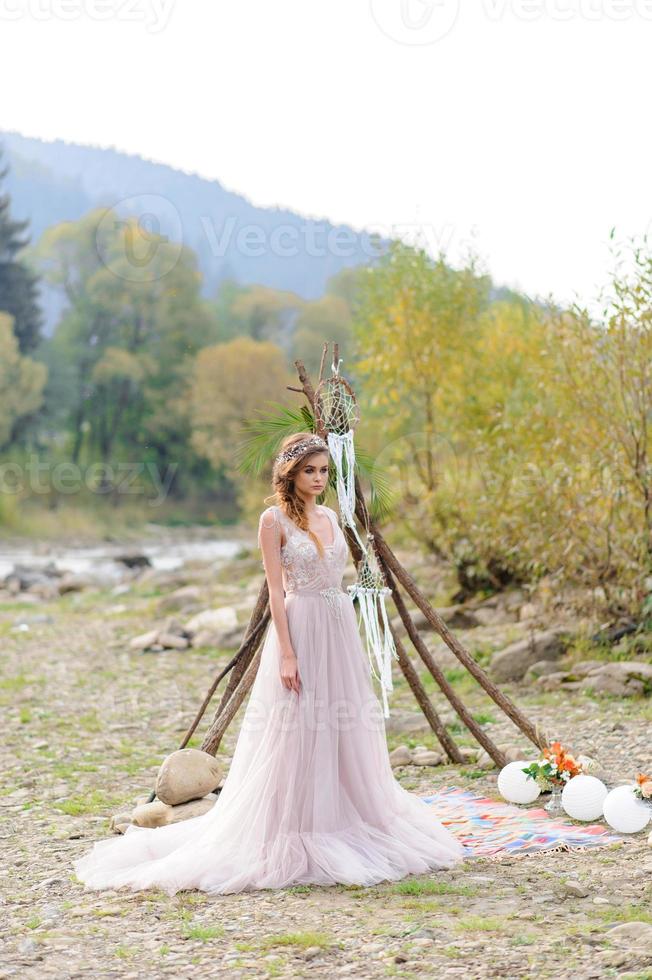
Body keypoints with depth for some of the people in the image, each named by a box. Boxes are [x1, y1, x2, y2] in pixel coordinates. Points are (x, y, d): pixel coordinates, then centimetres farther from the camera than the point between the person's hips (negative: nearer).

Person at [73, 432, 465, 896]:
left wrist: (356, 643, 16)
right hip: (301, 630, -7)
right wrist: (287, 653, -17)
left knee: (349, 734, 10)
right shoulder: (275, 520, -7)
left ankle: (345, 831, 21)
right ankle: (293, 841, 2)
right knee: (298, 737, -5)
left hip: (342, 631, 7)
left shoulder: (330, 517, 14)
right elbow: (276, 591, -11)